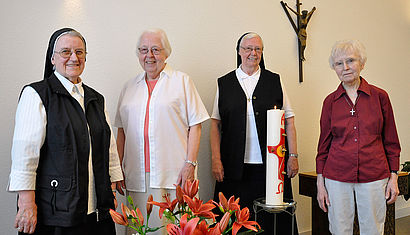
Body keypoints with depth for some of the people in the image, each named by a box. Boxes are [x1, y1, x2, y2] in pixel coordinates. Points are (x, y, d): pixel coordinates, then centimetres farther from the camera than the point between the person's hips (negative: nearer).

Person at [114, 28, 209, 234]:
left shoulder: (182, 81, 4)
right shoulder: (130, 87, 16)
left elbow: (195, 125, -1)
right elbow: (122, 130, 16)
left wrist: (190, 164, -10)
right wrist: (118, 170, 10)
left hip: (173, 176, -3)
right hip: (137, 177, 4)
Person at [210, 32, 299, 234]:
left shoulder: (274, 81, 8)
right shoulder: (224, 83, 7)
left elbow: (289, 121, 8)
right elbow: (215, 123, 5)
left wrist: (293, 156, 1)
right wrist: (216, 160, -2)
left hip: (270, 165, 1)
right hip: (235, 167, 0)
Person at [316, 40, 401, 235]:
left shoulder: (379, 96, 2)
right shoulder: (330, 101, 3)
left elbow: (391, 142, 7)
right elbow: (323, 145, 7)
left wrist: (393, 177, 2)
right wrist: (320, 183, 3)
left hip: (374, 177, 0)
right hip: (337, 177, 1)